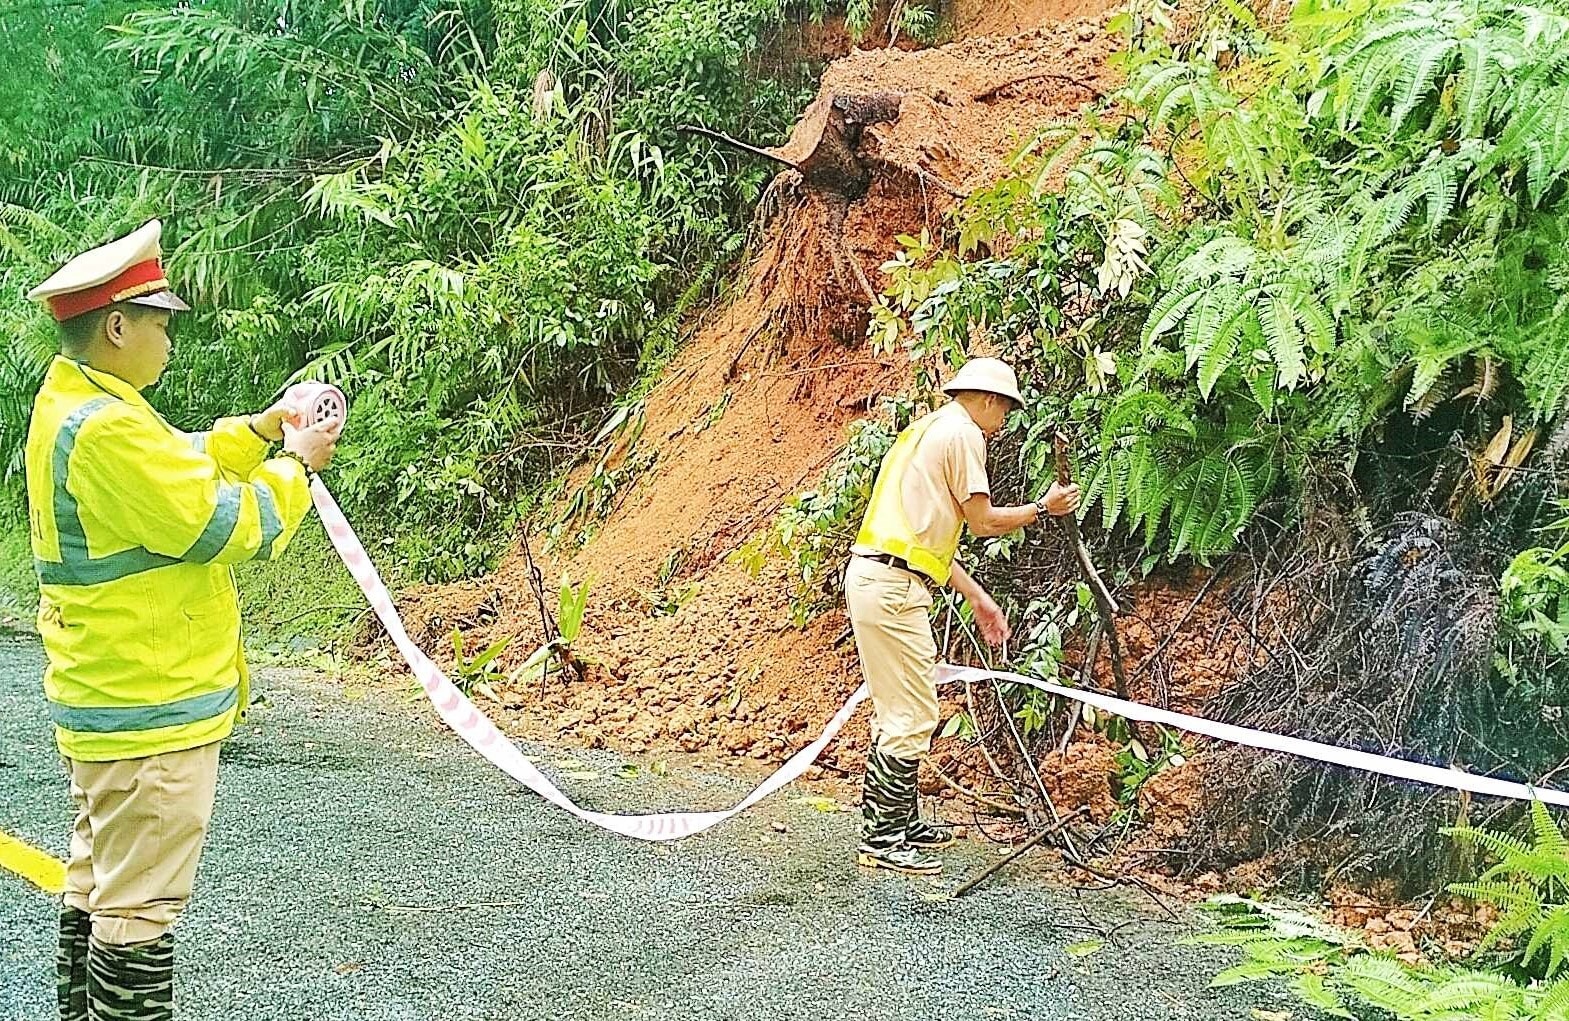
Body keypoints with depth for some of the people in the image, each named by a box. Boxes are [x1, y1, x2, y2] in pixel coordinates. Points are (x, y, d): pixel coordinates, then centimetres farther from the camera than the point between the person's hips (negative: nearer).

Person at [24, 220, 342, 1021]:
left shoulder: (69, 404, 9)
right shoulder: (107, 428, -24)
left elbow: (176, 468, 20)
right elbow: (223, 524, -21)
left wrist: (263, 430, 11)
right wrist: (296, 465, -7)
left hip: (102, 701, 11)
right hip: (150, 708, -11)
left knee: (95, 885, 20)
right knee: (140, 904, -2)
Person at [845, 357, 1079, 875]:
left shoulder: (926, 430, 26)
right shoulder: (963, 432, -4)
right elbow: (983, 522, -4)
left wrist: (977, 597, 26)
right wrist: (1043, 507, 12)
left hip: (874, 577, 10)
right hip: (893, 584, -10)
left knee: (898, 710, 17)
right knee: (913, 716, -7)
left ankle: (899, 822, 26)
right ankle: (882, 840, -3)